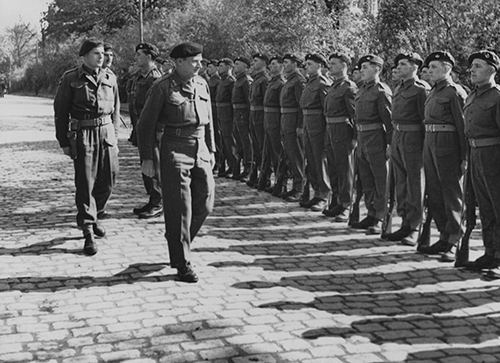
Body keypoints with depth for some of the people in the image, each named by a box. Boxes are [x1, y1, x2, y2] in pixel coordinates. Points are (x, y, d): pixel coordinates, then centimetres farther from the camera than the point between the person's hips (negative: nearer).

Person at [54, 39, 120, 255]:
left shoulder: (110, 78, 9)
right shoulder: (70, 79, -3)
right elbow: (60, 112, 0)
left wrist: (114, 136, 13)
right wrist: (64, 142, -2)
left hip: (106, 133, 4)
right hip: (83, 136, -4)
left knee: (108, 181, 8)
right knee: (85, 184, -3)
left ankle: (93, 216, 34)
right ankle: (88, 232, 3)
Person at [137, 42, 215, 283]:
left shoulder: (202, 84, 11)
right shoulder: (162, 87, -6)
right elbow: (146, 124, -4)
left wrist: (211, 150, 17)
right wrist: (147, 158, -7)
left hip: (201, 151, 6)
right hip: (175, 152, -6)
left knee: (204, 204, 7)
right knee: (179, 209, -3)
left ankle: (178, 245, 31)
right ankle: (182, 264, 8)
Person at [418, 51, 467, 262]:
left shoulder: (455, 92, -10)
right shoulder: (434, 92, 15)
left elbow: (463, 126, -14)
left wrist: (465, 157, -16)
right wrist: (428, 147, 16)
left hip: (447, 144, -9)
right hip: (430, 142, 9)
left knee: (451, 195, -2)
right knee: (434, 193, 12)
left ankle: (454, 243, 4)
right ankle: (445, 238, 23)